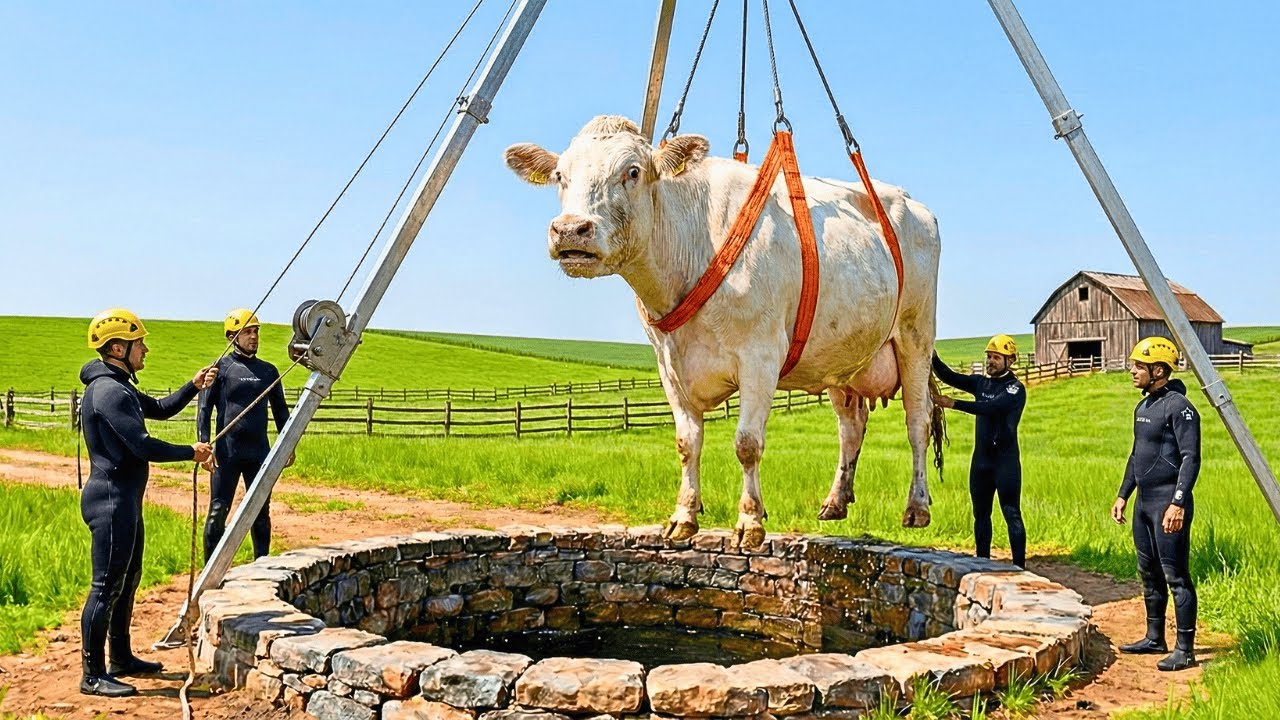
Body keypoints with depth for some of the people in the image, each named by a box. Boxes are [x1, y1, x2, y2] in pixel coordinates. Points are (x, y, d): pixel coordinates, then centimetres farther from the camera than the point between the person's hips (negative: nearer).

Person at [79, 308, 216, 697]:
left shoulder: (120, 387, 15)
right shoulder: (108, 391, -18)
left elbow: (161, 409, 27)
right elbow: (143, 447, -24)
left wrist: (194, 386, 14)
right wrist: (192, 453, -12)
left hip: (125, 499, 11)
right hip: (112, 500, -11)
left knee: (128, 579, 18)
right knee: (106, 587, -5)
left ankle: (121, 659, 30)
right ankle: (93, 676, 2)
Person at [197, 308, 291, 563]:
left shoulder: (268, 370, 11)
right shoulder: (221, 368, -1)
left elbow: (280, 410, 18)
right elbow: (204, 409, -4)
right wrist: (204, 446, -14)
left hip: (260, 452, 4)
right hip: (227, 452, -4)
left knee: (261, 513, 11)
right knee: (218, 512, -2)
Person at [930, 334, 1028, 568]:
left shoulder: (1015, 389, -9)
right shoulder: (981, 383, 11)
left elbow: (990, 407, -24)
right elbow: (949, 376, 4)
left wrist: (952, 403, -30)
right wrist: (932, 356, -13)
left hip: (1005, 460, -7)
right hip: (981, 460, 7)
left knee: (1012, 515, -7)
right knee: (980, 514, 13)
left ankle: (1019, 567, -4)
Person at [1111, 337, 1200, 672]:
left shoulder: (1179, 407, -13)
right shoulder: (1142, 407, 15)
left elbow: (1191, 458, -19)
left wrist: (1178, 503, -26)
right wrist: (1122, 495, 20)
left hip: (1168, 504, -10)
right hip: (1144, 503, 10)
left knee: (1176, 576, -5)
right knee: (1149, 574, 15)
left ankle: (1185, 649, 2)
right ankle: (1154, 639, 25)